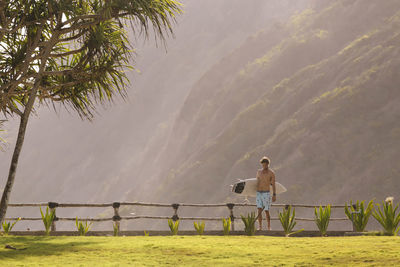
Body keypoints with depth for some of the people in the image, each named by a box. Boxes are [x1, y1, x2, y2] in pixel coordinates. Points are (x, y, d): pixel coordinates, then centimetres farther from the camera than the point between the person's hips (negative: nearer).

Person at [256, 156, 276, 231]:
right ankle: (260, 226, -7)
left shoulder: (271, 173, -3)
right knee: (259, 210, -7)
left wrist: (274, 195, -9)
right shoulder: (259, 172, 11)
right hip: (259, 193, 4)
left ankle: (269, 227, 8)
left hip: (266, 193, -4)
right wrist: (256, 193, 18)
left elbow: (273, 185, -3)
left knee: (266, 211, -2)